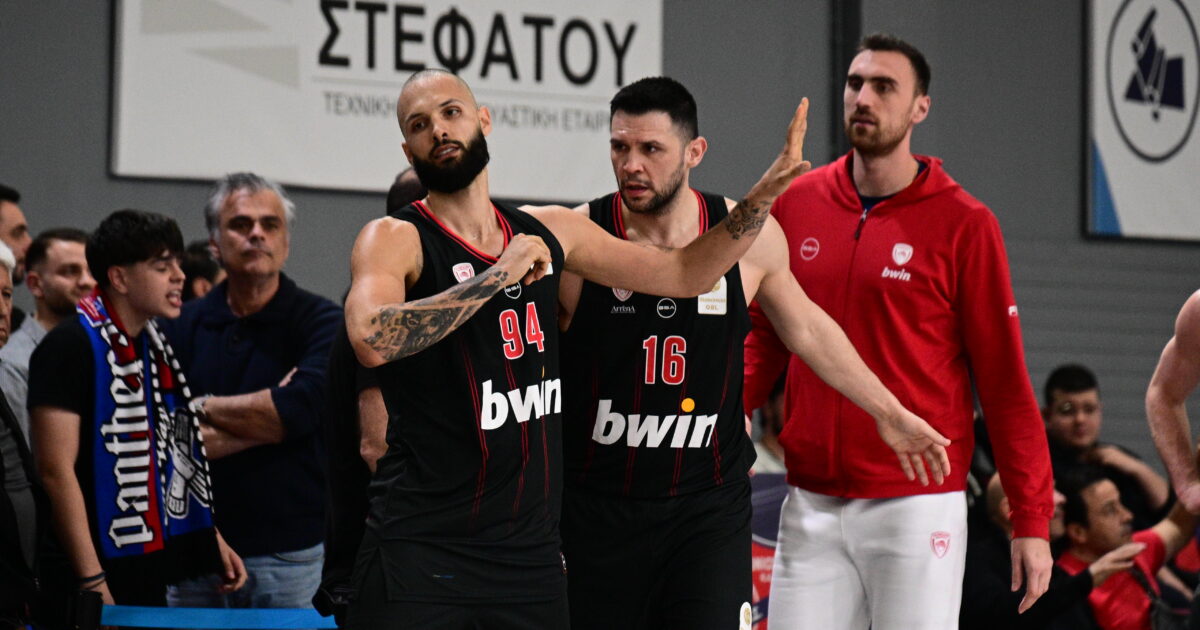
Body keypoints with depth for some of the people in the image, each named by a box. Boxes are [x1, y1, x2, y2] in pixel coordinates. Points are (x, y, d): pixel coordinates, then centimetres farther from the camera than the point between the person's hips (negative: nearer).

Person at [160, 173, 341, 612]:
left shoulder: (320, 322, -1)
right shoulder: (183, 326, 6)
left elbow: (302, 408, -18)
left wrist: (205, 407, -7)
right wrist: (269, 419, -12)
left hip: (291, 556, -2)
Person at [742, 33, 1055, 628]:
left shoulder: (962, 224, -4)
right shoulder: (795, 204, 8)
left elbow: (1004, 379, -5)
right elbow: (764, 335, 17)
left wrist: (1031, 521, -9)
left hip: (918, 507, -4)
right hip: (811, 506, 4)